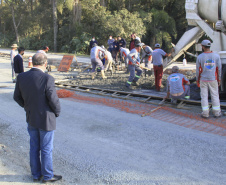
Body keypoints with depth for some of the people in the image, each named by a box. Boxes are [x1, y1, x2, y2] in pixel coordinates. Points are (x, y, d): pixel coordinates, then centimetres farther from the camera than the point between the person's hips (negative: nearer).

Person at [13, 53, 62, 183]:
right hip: (46, 120, -5)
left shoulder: (22, 77, -7)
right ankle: (47, 176, 25)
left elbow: (17, 97, 4)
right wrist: (57, 112, 0)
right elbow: (54, 100, -20)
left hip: (31, 118, 6)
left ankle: (36, 174, 32)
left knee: (34, 147, 19)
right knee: (46, 149, 10)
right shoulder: (47, 79, -24)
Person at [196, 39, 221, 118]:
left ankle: (205, 113, 9)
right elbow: (219, 69, -1)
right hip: (213, 79, 1)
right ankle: (216, 113, 17)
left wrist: (197, 81, 7)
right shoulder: (216, 56, -6)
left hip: (203, 80, -1)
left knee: (204, 96, 6)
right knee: (215, 96, 10)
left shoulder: (199, 57, -10)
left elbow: (198, 70, -4)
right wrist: (219, 79, 10)